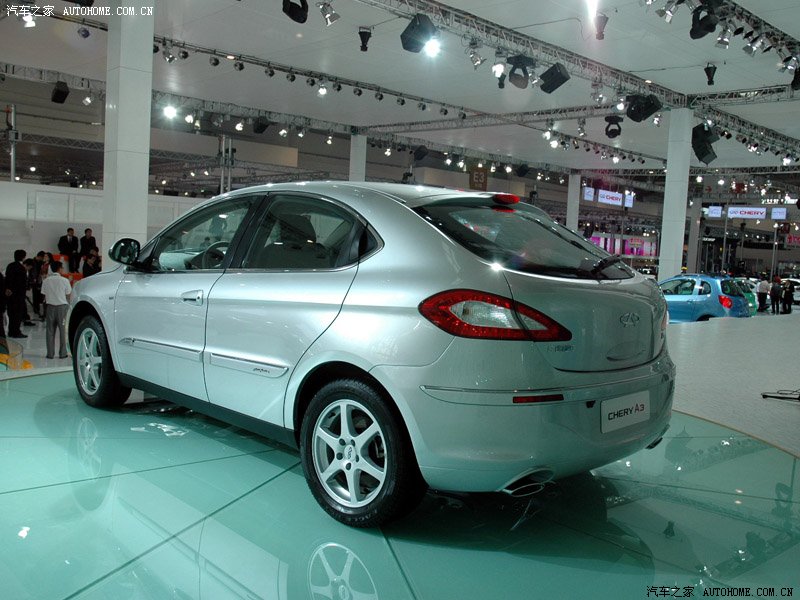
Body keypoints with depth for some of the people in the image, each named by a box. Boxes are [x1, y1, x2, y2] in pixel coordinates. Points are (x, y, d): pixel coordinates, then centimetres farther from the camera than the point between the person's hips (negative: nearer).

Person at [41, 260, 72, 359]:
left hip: (50, 306, 2)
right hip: (62, 306, -2)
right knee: (62, 329, 4)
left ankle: (50, 353, 9)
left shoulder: (46, 281, 1)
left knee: (50, 330, 8)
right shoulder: (64, 280, -7)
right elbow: (69, 295, -1)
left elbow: (44, 295, 3)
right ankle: (62, 353, 4)